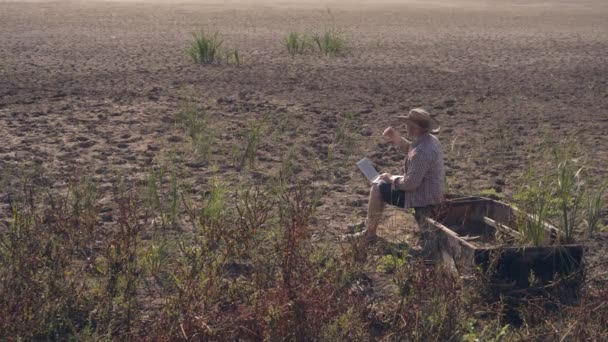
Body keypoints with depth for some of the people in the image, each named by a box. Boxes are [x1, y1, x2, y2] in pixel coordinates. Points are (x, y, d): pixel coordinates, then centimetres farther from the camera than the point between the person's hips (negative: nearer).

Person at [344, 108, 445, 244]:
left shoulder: (421, 152, -31)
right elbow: (411, 149, 20)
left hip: (422, 196, -10)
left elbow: (411, 183, -29)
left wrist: (392, 179, -11)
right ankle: (369, 222, 28)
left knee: (377, 188, -5)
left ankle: (369, 233, 6)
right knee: (381, 182, 19)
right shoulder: (430, 139, 1)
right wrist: (397, 139, 3)